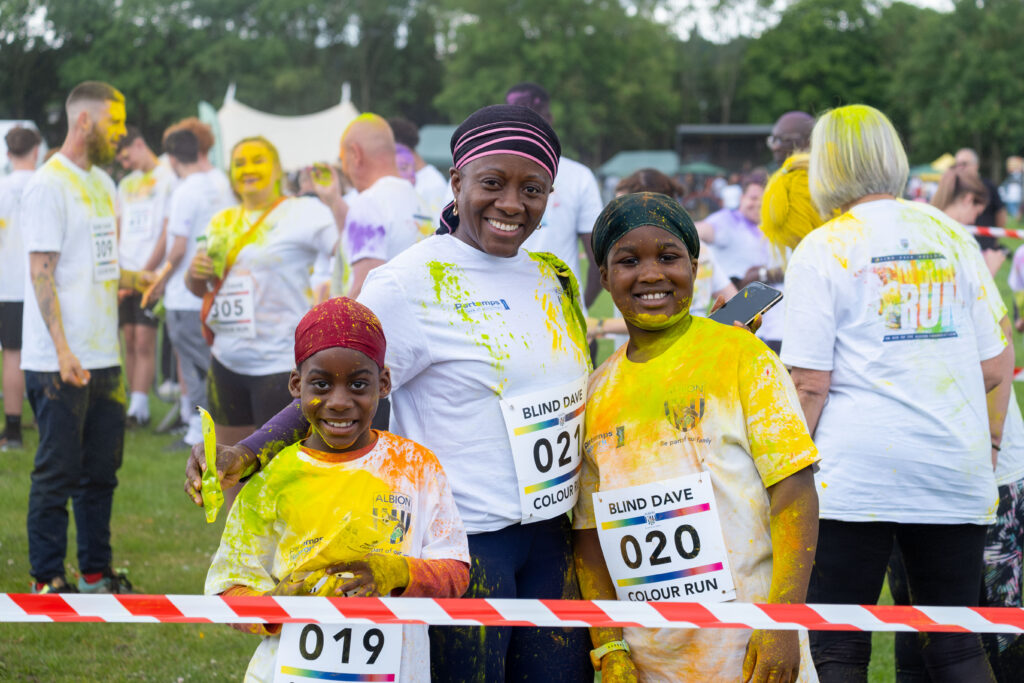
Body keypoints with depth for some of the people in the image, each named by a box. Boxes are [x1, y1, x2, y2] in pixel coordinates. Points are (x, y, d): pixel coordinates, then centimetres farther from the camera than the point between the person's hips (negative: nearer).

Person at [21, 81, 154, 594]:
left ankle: (95, 574, 22)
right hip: (59, 362, -8)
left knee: (101, 470, 13)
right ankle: (47, 580, 6)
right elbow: (42, 274, -16)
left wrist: (135, 278, 4)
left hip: (103, 358, 8)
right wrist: (63, 350, -22)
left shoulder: (103, 184, 15)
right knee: (57, 471, -2)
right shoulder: (48, 185, -11)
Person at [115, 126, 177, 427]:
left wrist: (145, 272, -13)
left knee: (144, 342, -10)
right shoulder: (126, 185, 18)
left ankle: (139, 408, -11)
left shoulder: (167, 179, -4)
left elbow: (168, 232, -9)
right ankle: (136, 406, 11)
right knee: (130, 342, 6)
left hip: (150, 274, -7)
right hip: (125, 275, 7)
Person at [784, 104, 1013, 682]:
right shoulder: (951, 235, 9)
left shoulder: (821, 250, -3)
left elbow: (810, 384, -7)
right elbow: (996, 367, 9)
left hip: (856, 473, -4)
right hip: (956, 473, 4)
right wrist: (988, 445, 21)